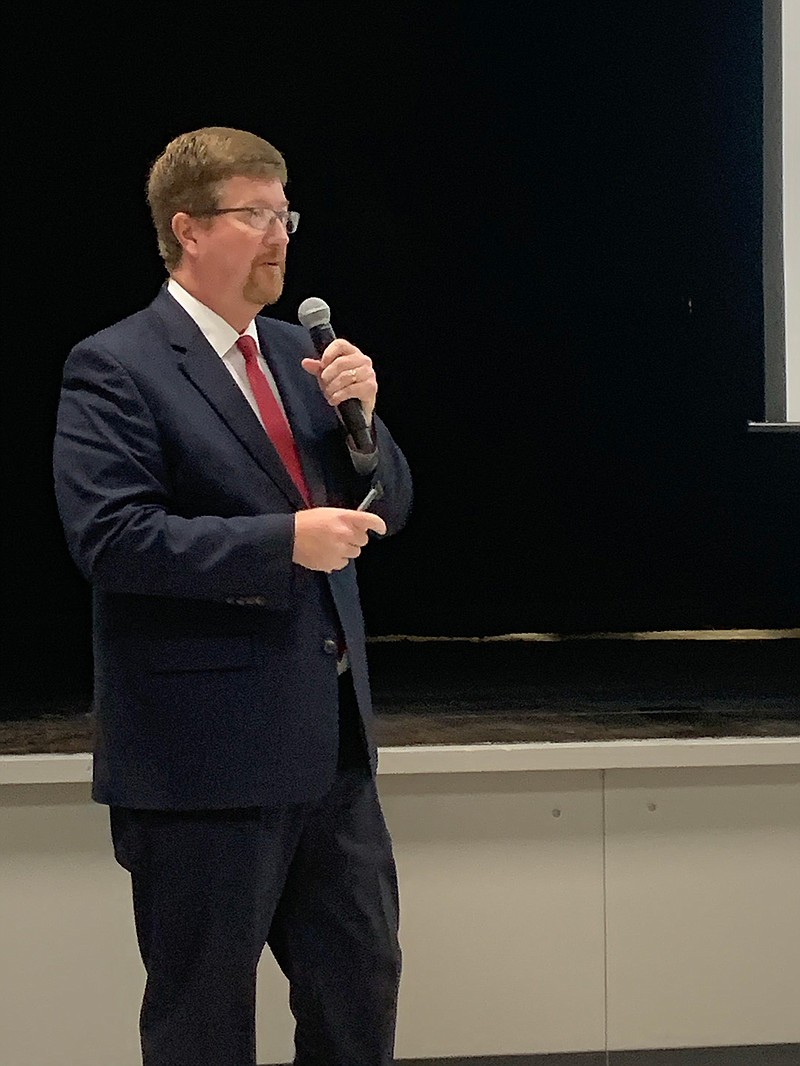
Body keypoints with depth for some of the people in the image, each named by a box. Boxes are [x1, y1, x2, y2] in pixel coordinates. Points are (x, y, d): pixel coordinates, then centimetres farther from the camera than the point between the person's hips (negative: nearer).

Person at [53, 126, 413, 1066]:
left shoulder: (295, 352, 13)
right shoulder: (115, 369, -9)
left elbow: (383, 509, 15)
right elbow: (108, 536, -21)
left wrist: (361, 414, -4)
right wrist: (284, 543, -23)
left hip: (330, 743, 7)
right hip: (204, 754, -7)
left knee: (361, 988, 14)